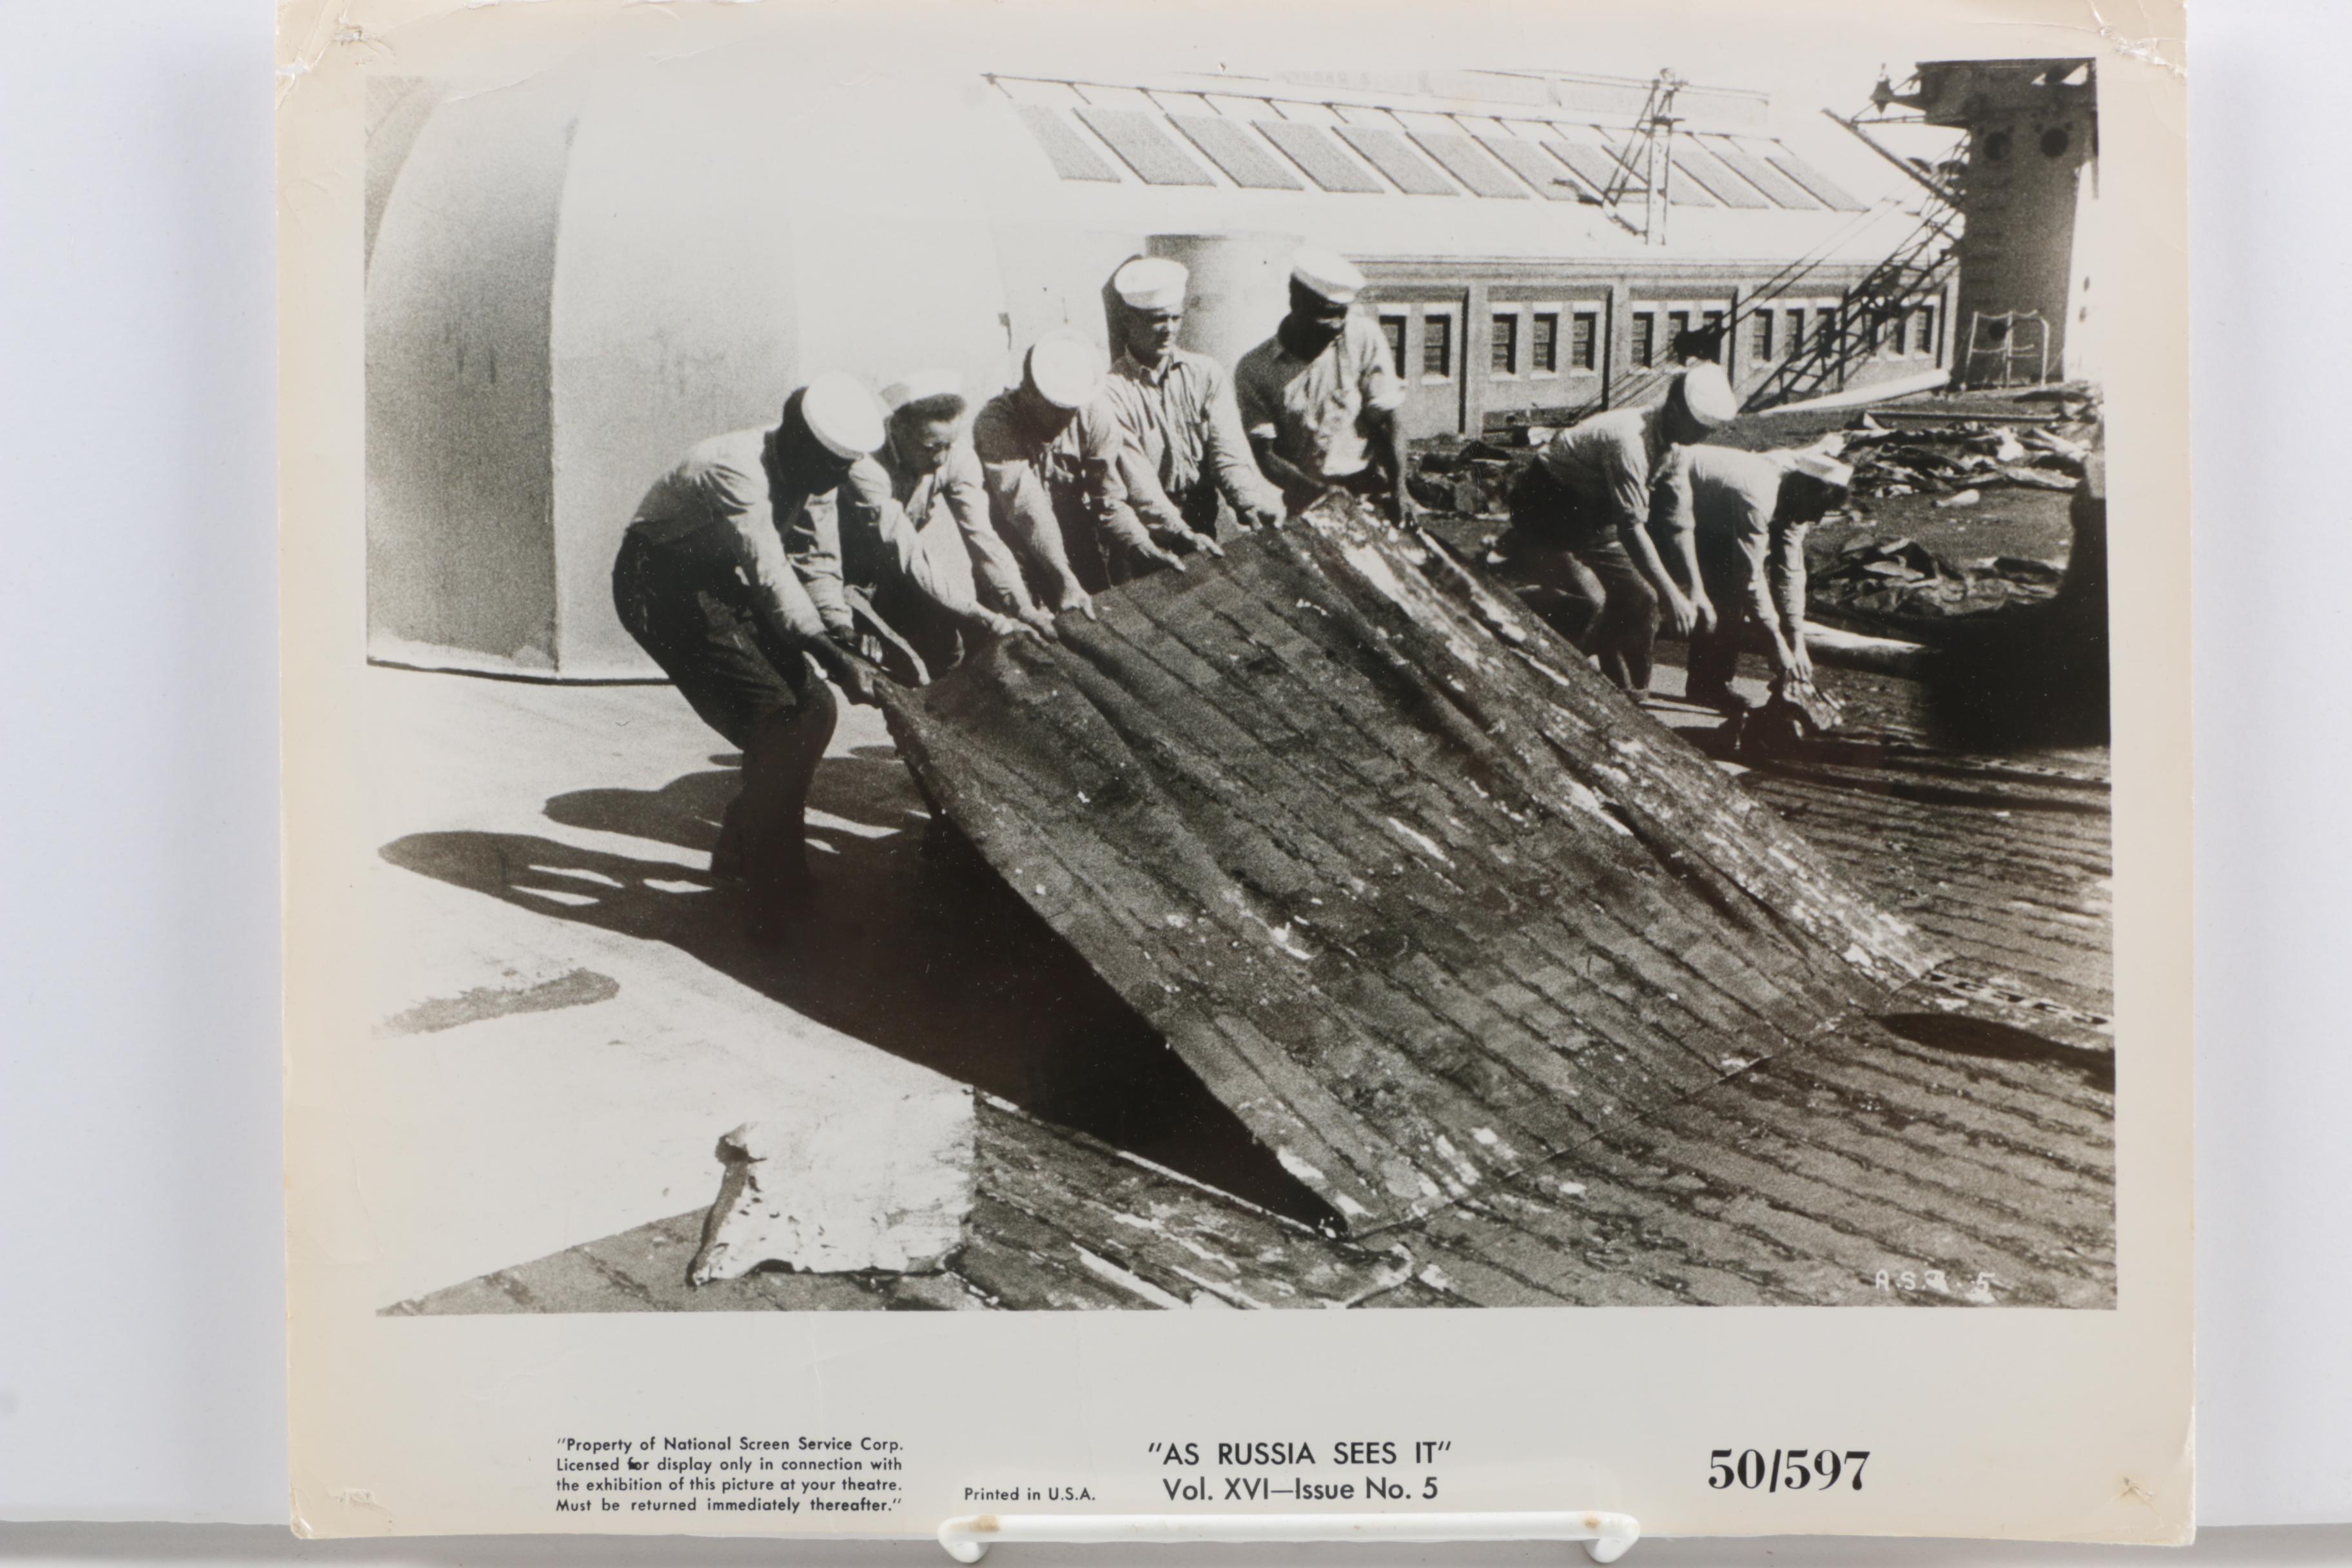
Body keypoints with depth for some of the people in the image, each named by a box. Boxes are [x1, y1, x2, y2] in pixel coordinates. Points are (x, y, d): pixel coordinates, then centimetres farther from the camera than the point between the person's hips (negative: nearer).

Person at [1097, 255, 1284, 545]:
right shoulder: (1112, 391, -4)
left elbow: (1229, 453, -3)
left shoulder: (1207, 375, 9)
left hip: (1208, 531, 3)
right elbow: (1136, 479, -13)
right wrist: (1179, 532, -27)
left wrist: (1250, 502, -24)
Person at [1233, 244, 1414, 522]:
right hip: (1303, 507, 0)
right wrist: (1318, 492, -21)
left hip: (1369, 494, 0)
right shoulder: (1255, 369, -3)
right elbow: (1264, 455, -5)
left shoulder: (1364, 338, 0)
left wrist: (1398, 489, -16)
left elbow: (1386, 421, -1)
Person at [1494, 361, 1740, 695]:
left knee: (1639, 598, 5)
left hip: (1591, 512, 9)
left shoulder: (1671, 440, -4)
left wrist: (1697, 591, 1)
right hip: (1545, 505, -9)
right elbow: (1631, 528, -35)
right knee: (1589, 599, -27)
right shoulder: (1629, 440, -32)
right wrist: (1672, 596, -35)